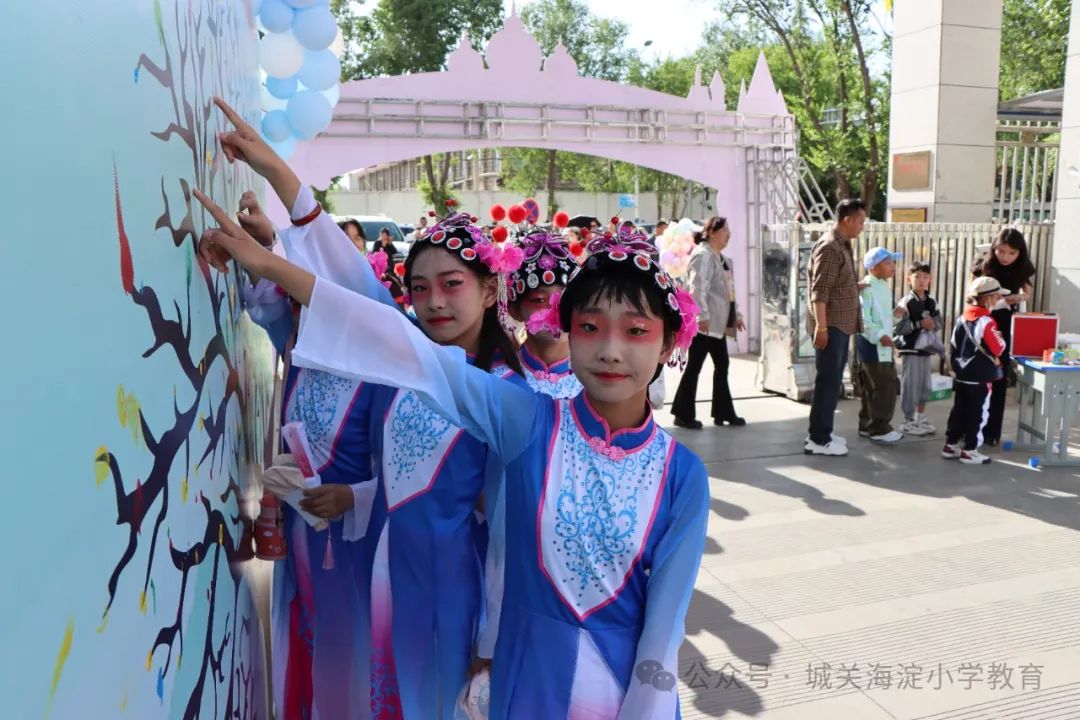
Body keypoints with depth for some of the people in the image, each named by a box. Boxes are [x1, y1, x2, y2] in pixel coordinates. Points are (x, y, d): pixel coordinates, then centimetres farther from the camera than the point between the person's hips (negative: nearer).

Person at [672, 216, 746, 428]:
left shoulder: (721, 257, 19)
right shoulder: (703, 255, -13)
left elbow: (727, 290, 25)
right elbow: (697, 288, -24)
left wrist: (736, 315, 23)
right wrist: (702, 315, -31)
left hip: (718, 322, 10)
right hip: (704, 322, -10)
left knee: (722, 365, 12)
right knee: (694, 366, -4)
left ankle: (723, 412, 20)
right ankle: (683, 414, 4)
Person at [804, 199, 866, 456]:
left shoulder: (843, 246, 15)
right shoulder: (829, 247, -15)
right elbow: (819, 291, -21)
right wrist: (821, 326, -24)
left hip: (841, 325, 10)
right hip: (830, 326, -10)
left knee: (833, 382, 14)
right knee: (827, 382, -6)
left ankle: (822, 433, 22)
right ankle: (818, 440, 1)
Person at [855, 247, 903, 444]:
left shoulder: (884, 286, 16)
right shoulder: (868, 288, -15)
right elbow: (862, 318, -22)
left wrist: (894, 314, 8)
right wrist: (879, 335, -27)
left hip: (882, 344, 10)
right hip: (872, 344, -10)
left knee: (871, 387, 14)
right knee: (886, 385, -9)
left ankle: (867, 425, 22)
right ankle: (879, 429, -2)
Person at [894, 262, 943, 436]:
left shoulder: (932, 302, 8)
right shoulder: (906, 302, -12)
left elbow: (939, 321, 14)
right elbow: (898, 327, -20)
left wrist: (934, 324, -7)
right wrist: (919, 324, -20)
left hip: (927, 350, 7)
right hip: (911, 350, -7)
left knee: (925, 385, 13)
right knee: (910, 386, -2)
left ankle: (921, 418, 25)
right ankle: (908, 421, 8)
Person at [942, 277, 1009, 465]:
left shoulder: (961, 318, 5)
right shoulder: (986, 322, -18)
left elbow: (954, 347, 11)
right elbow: (999, 349, -14)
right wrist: (999, 337, 5)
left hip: (961, 376, 7)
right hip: (980, 378, -7)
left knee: (959, 411, 14)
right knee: (977, 414, 3)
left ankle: (951, 445, 20)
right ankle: (969, 450, 7)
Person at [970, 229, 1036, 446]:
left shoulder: (1022, 270, -4)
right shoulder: (984, 266, -9)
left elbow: (1027, 293, 12)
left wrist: (1017, 297, -10)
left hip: (1006, 328, 2)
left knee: (998, 379, 5)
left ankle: (991, 431, 14)